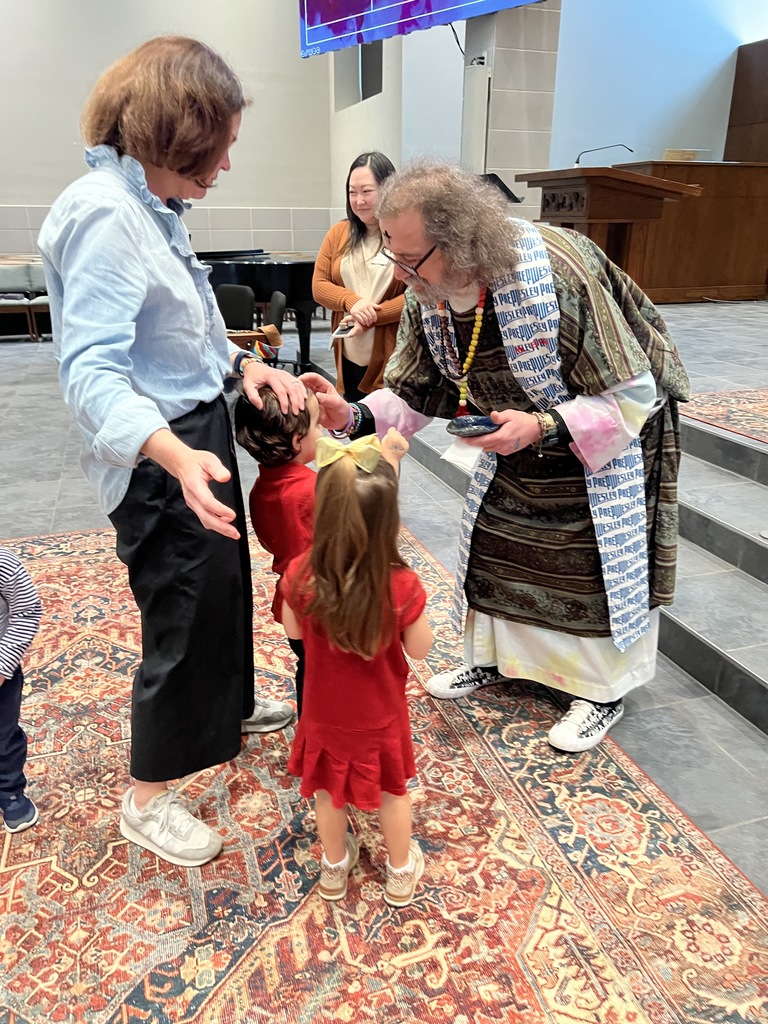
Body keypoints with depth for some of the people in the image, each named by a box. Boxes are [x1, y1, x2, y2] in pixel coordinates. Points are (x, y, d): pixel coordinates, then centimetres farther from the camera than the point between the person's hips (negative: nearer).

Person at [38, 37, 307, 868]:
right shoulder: (102, 213, -22)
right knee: (184, 615, 3)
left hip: (198, 434, 10)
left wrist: (245, 365, 1)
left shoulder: (152, 206, 6)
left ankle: (229, 706, 52)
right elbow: (91, 370, -30)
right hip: (158, 459, -10)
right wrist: (178, 457, -44)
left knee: (226, 584, 25)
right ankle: (146, 801, 26)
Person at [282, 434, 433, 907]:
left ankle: (335, 868, 50)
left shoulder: (300, 575, -26)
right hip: (381, 716, -1)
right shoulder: (402, 586, -31)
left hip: (324, 714, 2)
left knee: (328, 789, 27)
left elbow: (293, 631, -5)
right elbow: (420, 649, -14)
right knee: (392, 791, 25)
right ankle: (401, 873, 47)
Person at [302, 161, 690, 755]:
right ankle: (497, 657, 32)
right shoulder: (427, 297, -17)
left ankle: (603, 689, 22)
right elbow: (414, 394, -7)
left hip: (609, 431, -6)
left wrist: (544, 430, -40)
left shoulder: (558, 272, -36)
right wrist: (352, 417, -25)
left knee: (603, 561, 1)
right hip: (519, 433, 6)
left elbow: (631, 397, -28)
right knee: (494, 541, 10)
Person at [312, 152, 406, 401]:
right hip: (349, 358, 5)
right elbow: (319, 285, 8)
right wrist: (351, 301, -12)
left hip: (395, 358, -5)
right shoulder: (338, 233, 10)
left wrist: (372, 317, -16)